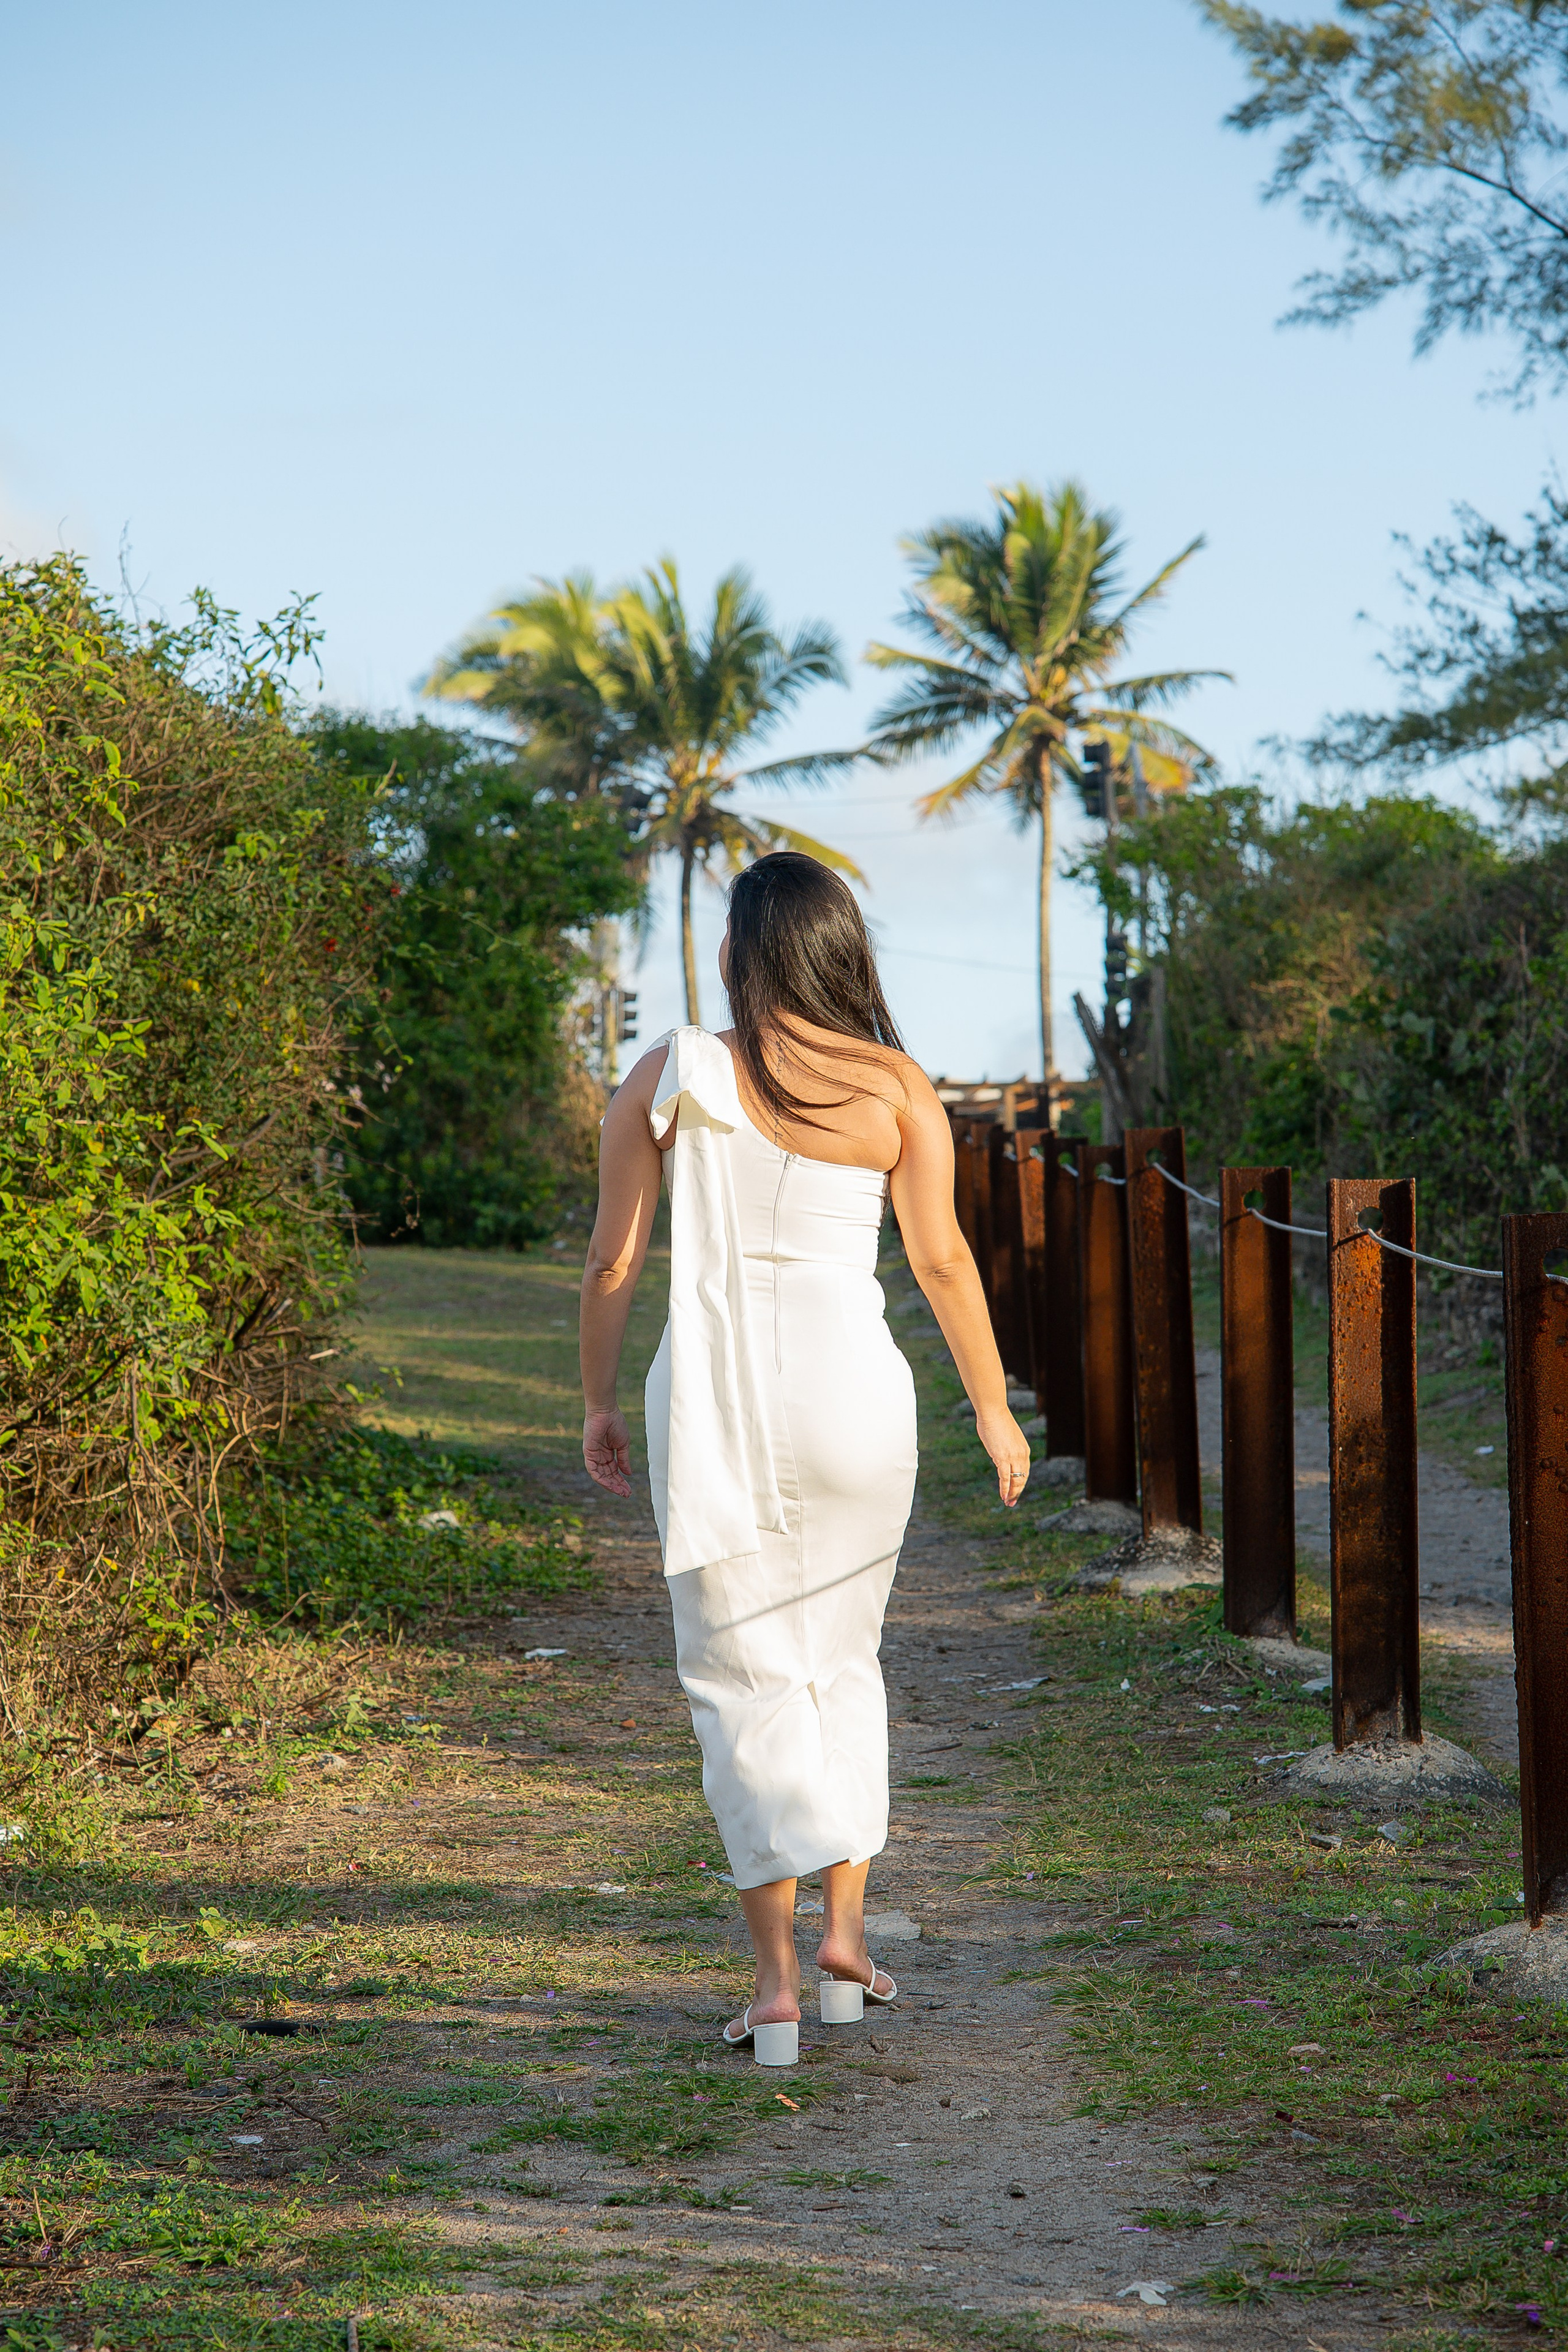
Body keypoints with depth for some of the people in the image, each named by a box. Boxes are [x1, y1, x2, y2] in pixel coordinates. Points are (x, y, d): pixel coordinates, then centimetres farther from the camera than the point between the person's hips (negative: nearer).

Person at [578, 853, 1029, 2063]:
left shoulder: (669, 1078, -1)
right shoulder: (897, 1087, 0)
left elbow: (613, 1258, 0)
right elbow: (943, 1260, 0)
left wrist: (599, 1401, 13)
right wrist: (994, 1407, 11)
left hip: (713, 1401, -1)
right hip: (853, 1395, 1)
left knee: (742, 1679, 6)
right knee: (843, 1658, 21)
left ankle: (777, 1972, -1)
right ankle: (846, 1928, 18)